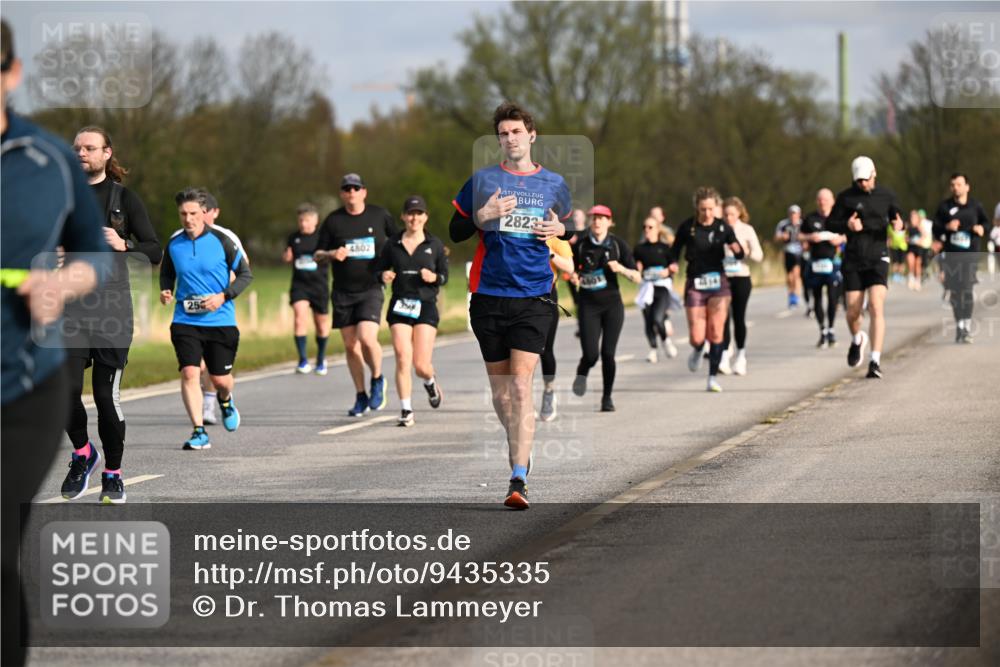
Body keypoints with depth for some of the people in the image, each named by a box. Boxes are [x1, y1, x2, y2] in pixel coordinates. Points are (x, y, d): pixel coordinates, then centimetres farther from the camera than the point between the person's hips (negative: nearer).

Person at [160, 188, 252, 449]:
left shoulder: (222, 241, -6)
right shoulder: (173, 244, 2)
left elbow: (245, 274, 1)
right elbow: (166, 274, 19)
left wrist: (224, 296, -13)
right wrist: (165, 291, -3)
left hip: (220, 320, -1)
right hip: (185, 321, 1)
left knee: (220, 379, 5)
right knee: (189, 373, -15)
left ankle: (225, 400, 43)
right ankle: (199, 432, -11)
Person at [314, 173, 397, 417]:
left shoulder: (379, 215, 3)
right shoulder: (333, 221, 3)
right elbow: (317, 255, 8)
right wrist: (331, 255, -14)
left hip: (371, 289, -2)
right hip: (343, 292, 2)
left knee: (367, 338, -20)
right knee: (350, 346, 4)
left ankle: (377, 380, 7)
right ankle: (361, 397, 18)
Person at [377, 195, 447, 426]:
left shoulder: (435, 245, 5)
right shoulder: (392, 244, 6)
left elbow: (444, 276, 9)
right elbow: (381, 269, 13)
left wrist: (434, 277, -13)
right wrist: (384, 276, -9)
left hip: (426, 306, -1)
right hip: (399, 306, 1)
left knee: (421, 365, -7)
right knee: (403, 359, -12)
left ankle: (430, 382, 30)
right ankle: (406, 411, -5)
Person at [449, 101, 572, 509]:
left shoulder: (553, 183, 8)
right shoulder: (482, 180, 5)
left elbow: (571, 227, 23)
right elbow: (454, 231, 8)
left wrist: (561, 229, -1)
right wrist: (482, 217, -11)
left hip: (533, 296, -1)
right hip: (489, 295, 1)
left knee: (521, 386, -12)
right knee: (499, 388, 9)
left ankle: (518, 481, -16)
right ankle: (520, 449, 33)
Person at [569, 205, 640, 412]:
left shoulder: (618, 245, -1)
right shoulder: (580, 246, -1)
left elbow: (637, 278, -1)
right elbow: (572, 272, 12)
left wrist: (621, 269, -19)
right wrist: (575, 278, -11)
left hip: (612, 304, 0)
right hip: (589, 304, 0)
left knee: (608, 353, -5)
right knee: (591, 354, -11)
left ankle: (607, 397, 12)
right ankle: (582, 372, 25)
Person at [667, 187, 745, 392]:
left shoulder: (723, 228, -1)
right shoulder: (687, 227, -4)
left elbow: (740, 255, -3)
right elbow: (676, 248, 8)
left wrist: (737, 250, -26)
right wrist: (673, 263, -12)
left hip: (718, 284, 0)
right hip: (694, 285, 0)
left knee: (716, 333, -6)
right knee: (697, 337, -5)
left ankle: (713, 376, 5)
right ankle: (697, 352, 32)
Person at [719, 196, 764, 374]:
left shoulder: (747, 230, 1)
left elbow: (759, 255, -2)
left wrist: (745, 251, -20)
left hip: (741, 278, -1)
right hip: (722, 278, 1)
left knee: (738, 318, 2)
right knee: (724, 318, -8)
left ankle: (740, 357, 15)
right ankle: (724, 358, -10)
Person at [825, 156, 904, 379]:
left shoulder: (886, 195, 4)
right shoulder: (846, 197, 1)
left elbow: (897, 218, 14)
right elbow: (830, 224, 4)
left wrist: (899, 224, -11)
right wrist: (847, 225, -17)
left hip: (878, 259, -1)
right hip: (853, 261, 1)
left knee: (876, 307, -16)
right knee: (853, 312, 2)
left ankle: (875, 362, -17)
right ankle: (857, 340, 38)